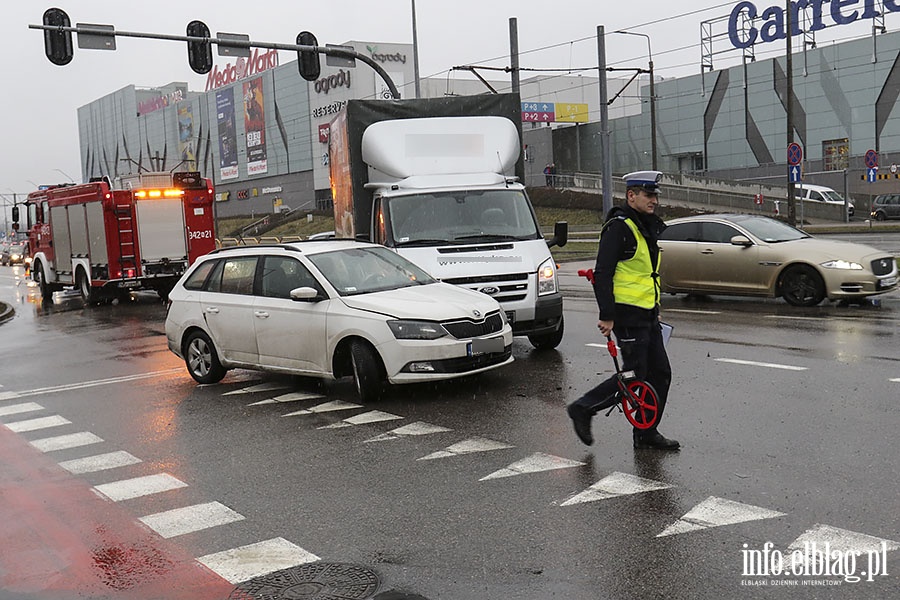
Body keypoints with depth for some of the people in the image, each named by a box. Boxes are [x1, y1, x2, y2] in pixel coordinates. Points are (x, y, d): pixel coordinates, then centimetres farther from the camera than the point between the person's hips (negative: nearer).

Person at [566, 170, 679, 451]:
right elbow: (602, 274, -19)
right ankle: (583, 408, 9)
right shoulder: (619, 227, -14)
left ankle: (646, 433, 19)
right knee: (635, 376, -6)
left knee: (660, 373, 9)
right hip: (628, 314, -9)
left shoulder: (649, 225, 16)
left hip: (648, 313, 9)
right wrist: (606, 316, -22)